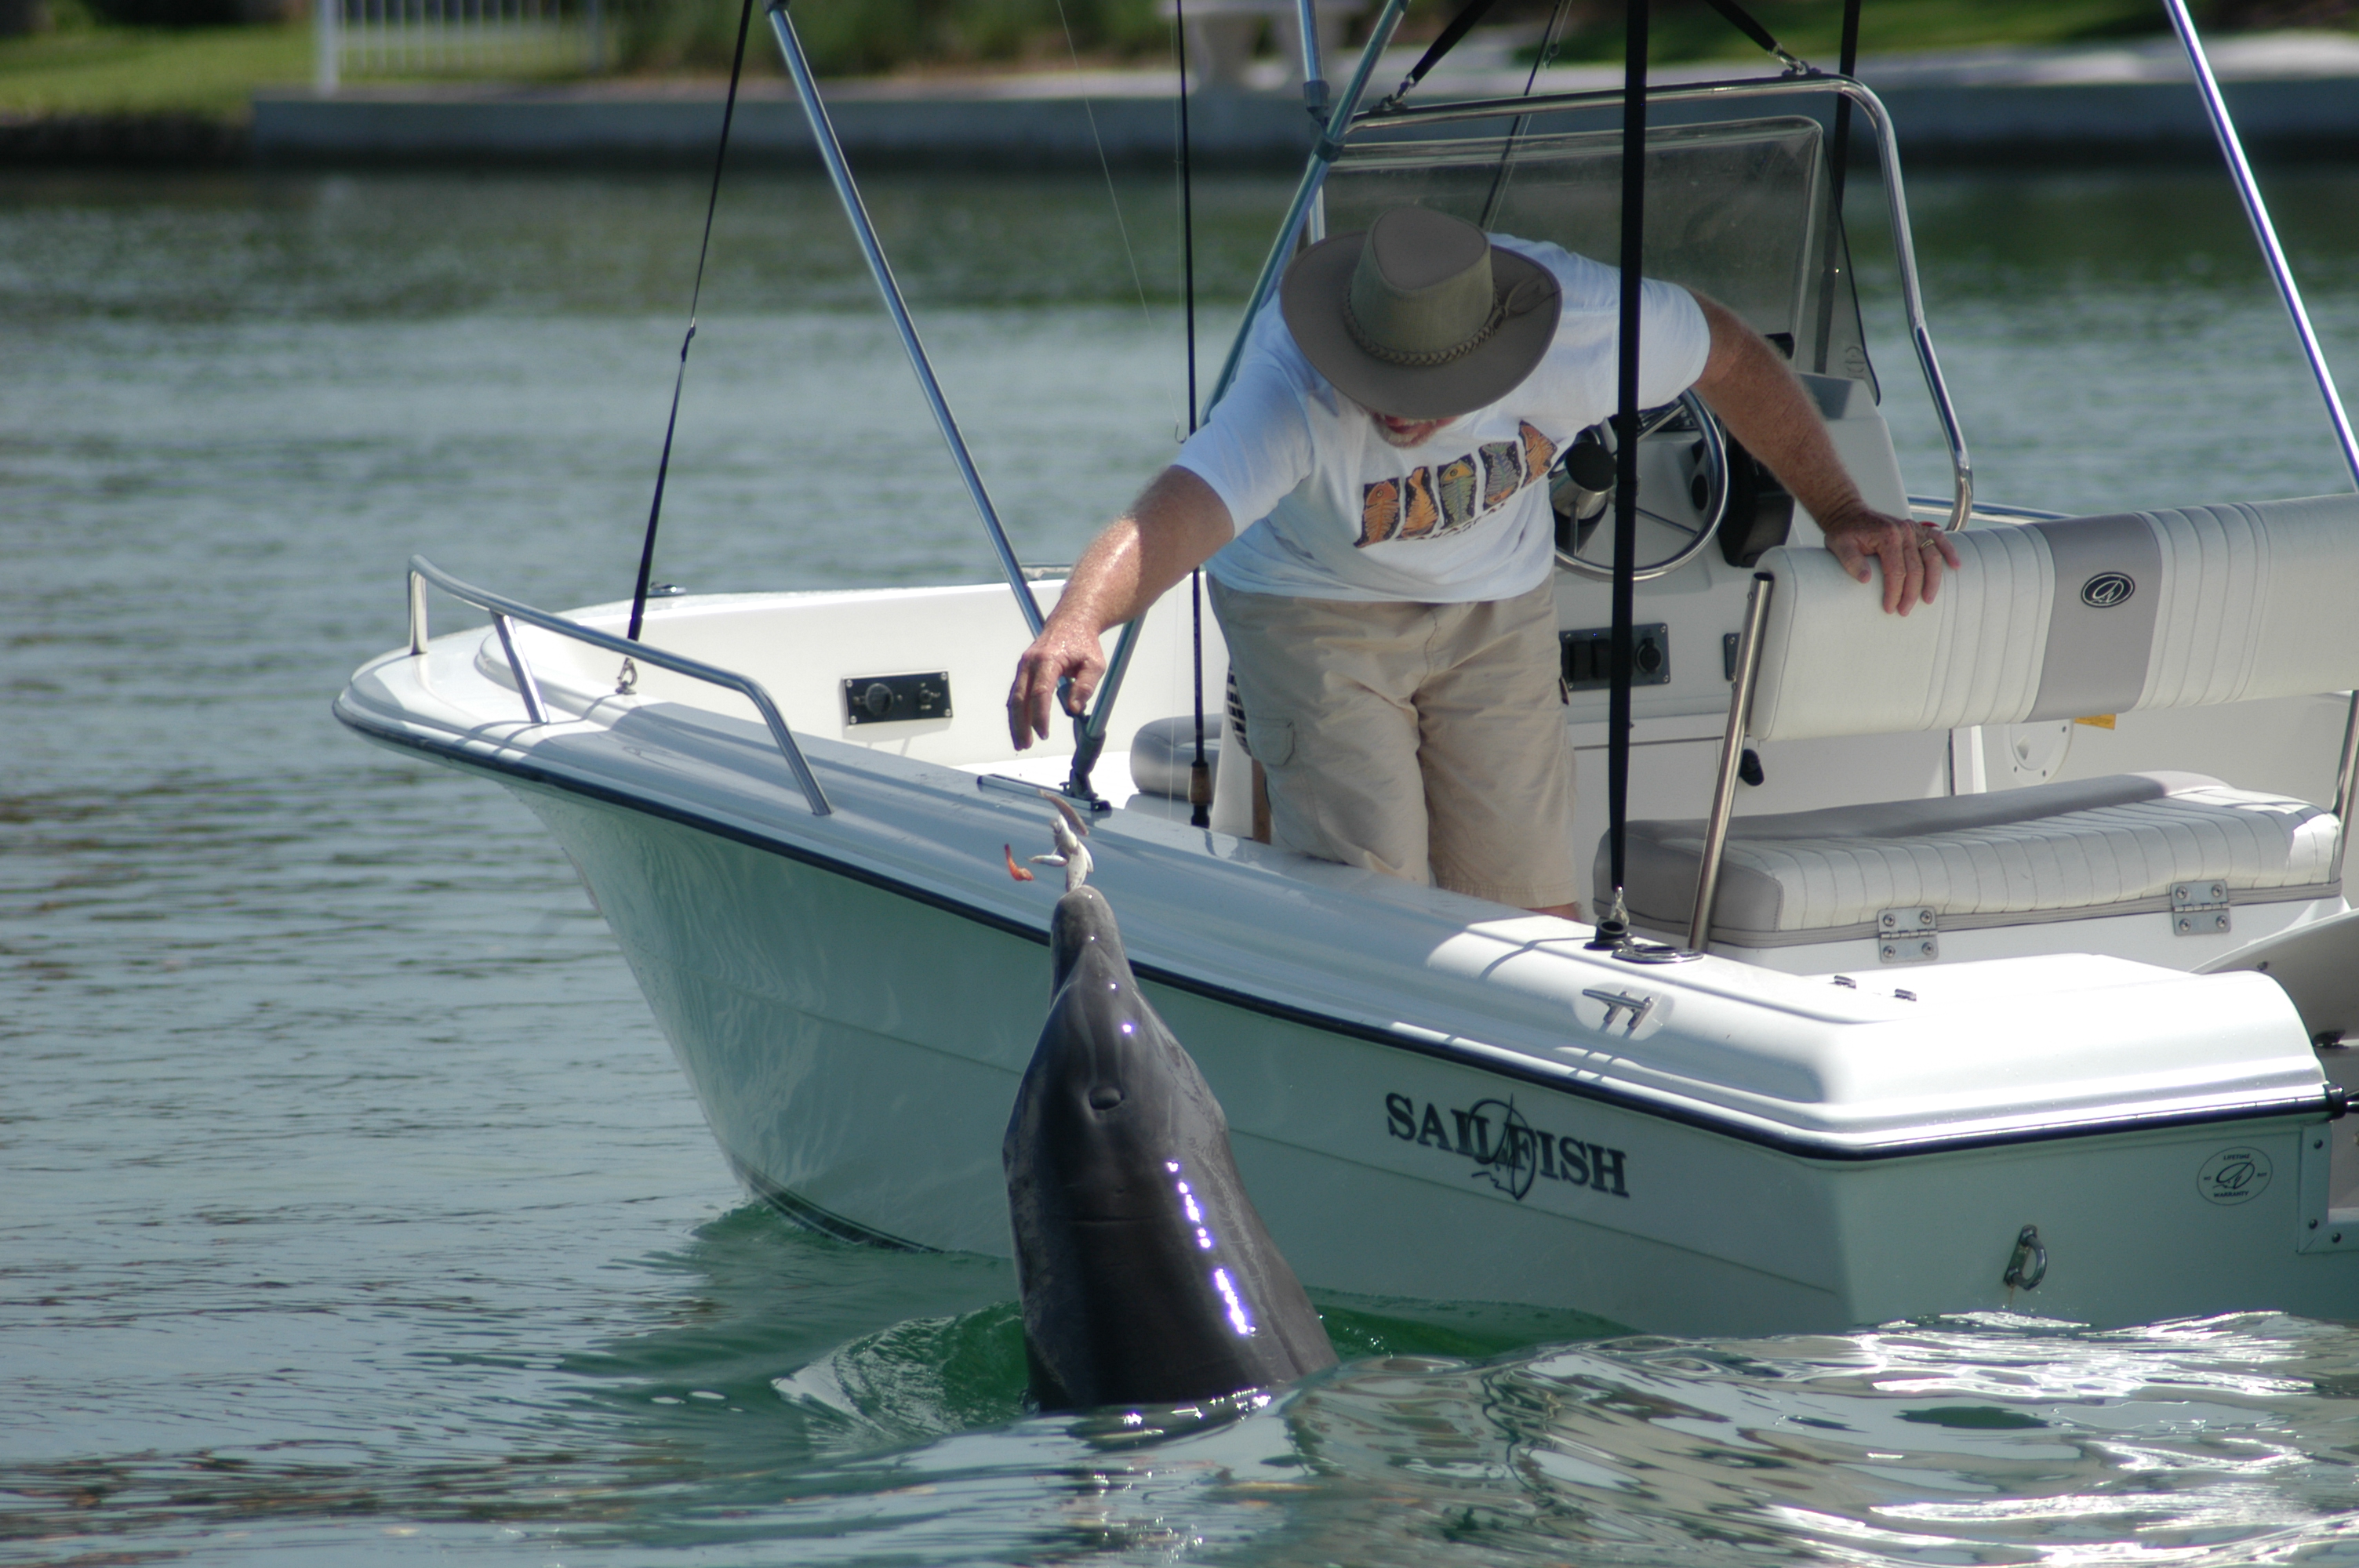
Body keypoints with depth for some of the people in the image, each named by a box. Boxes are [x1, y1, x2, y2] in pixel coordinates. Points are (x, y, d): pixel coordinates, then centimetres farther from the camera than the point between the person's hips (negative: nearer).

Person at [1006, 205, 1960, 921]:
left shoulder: (1584, 324, -29)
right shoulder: (1290, 392, -38)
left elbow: (1732, 357, -8)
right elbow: (1169, 521, -55)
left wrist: (1842, 512, -3)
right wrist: (1076, 623, -74)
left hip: (1500, 607, 3)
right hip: (1316, 613, -3)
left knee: (1539, 924, -2)